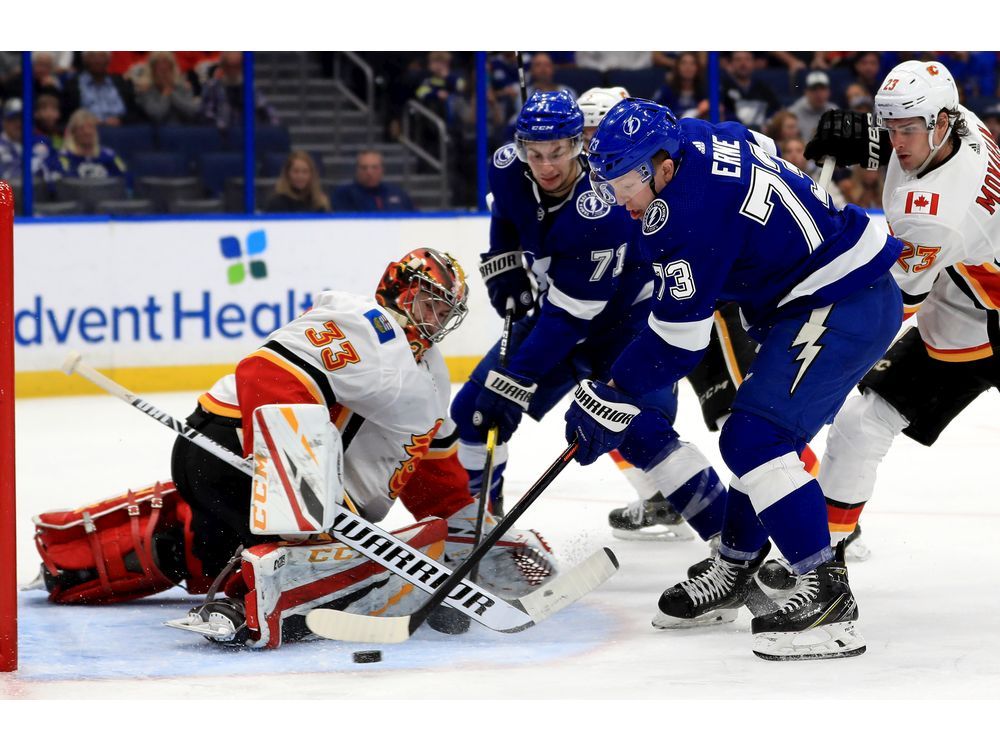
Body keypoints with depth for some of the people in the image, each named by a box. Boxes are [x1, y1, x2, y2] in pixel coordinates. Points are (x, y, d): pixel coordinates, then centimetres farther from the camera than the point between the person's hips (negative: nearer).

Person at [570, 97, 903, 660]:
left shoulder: (692, 208, -24)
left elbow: (678, 336, -20)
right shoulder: (706, 143, 4)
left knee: (756, 439, -18)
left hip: (844, 308, -11)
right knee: (757, 437, 18)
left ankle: (826, 593, -19)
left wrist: (609, 401, -11)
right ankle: (734, 572, 32)